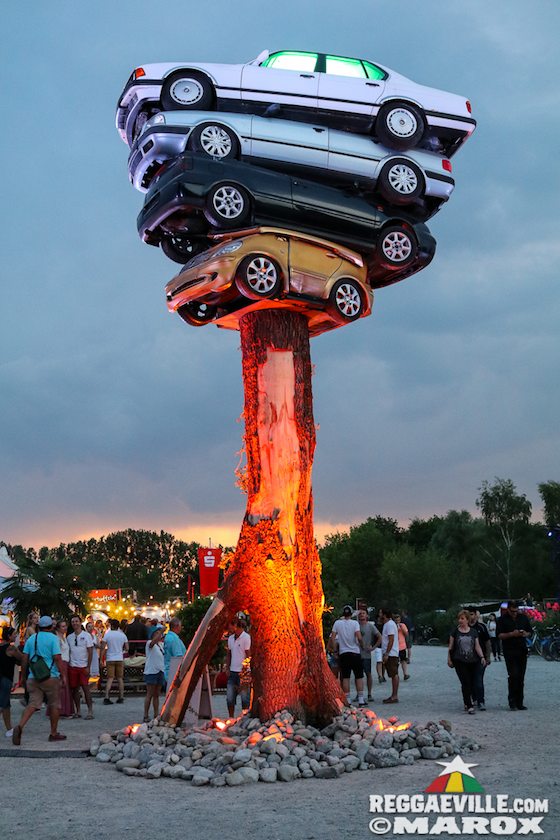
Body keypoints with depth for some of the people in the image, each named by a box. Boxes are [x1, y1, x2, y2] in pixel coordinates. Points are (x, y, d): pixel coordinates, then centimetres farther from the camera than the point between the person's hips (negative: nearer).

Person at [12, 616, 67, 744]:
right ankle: (54, 733, 16)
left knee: (33, 704, -1)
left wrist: (24, 674, 17)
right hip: (51, 677, -4)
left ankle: (20, 726, -24)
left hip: (33, 677, 4)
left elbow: (25, 659, 8)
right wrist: (62, 675, -6)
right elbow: (57, 658, -12)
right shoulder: (53, 638, -5)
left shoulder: (31, 638, 10)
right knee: (54, 705, 10)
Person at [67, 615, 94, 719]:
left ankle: (90, 712, -5)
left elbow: (90, 652, -4)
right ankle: (77, 711, 14)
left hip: (83, 666, -4)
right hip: (72, 666, 4)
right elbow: (68, 652, 13)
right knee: (74, 689, 6)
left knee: (85, 688, -8)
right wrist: (67, 665, 3)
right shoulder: (69, 637, 10)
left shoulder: (86, 635, -2)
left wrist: (88, 667, -11)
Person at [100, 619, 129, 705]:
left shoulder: (107, 634, -4)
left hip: (110, 659, -1)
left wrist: (101, 659, -3)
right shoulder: (122, 635, 2)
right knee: (120, 678, 11)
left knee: (110, 679, -1)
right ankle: (121, 697, 11)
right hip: (120, 659, 2)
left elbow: (103, 648, -8)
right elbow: (127, 648, 4)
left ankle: (106, 698, -10)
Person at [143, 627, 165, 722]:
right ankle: (146, 716, -1)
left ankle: (156, 715, 14)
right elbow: (154, 641, -30)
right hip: (151, 672, -7)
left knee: (156, 695, 10)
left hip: (160, 671, 7)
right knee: (149, 695, -5)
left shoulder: (161, 644, 14)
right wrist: (161, 631, -37)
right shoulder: (149, 643, -9)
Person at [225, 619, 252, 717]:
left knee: (244, 698, -1)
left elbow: (248, 656, -10)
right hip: (232, 672, 7)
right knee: (229, 698, 6)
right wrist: (227, 668, 9)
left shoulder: (246, 637, -10)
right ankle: (230, 718, 16)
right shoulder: (231, 638, 11)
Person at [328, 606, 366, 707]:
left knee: (345, 678, 5)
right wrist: (361, 645, 3)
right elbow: (359, 637, -16)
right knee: (359, 677, 5)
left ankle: (347, 700, 4)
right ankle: (361, 700, 2)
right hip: (355, 652, -1)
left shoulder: (337, 623, 1)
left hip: (343, 653, 1)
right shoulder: (355, 623, -5)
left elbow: (332, 638, 0)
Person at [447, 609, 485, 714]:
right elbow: (450, 647, 7)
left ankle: (468, 702, 28)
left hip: (472, 661, 2)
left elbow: (477, 646, 7)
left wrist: (482, 656, -5)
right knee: (465, 683, -9)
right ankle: (469, 706, -6)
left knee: (473, 683, 5)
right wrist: (449, 659, 3)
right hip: (460, 662, -2)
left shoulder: (473, 632, 8)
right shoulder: (455, 632, 4)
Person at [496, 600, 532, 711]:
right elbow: (499, 635, -6)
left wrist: (525, 634, -5)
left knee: (521, 678, 5)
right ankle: (512, 702, -3)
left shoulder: (523, 618, 11)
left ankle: (519, 703, 11)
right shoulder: (502, 620, 0)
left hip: (522, 651, 4)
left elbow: (529, 632, 18)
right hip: (509, 651, -4)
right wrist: (512, 634, -19)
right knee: (513, 676, -13)